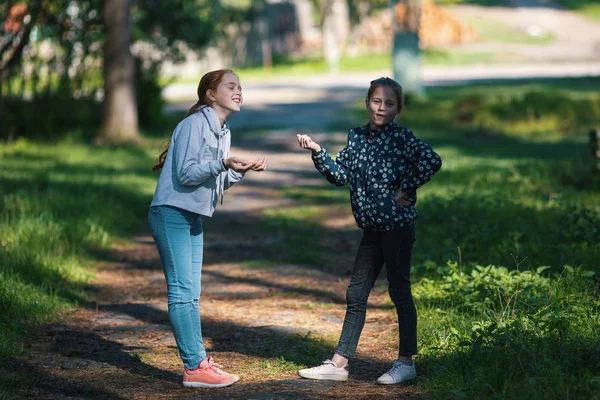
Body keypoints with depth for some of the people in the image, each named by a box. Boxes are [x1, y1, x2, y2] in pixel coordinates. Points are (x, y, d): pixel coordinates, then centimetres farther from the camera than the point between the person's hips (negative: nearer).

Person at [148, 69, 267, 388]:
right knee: (182, 292, -8)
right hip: (171, 214, -10)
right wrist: (223, 164, -30)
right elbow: (185, 174, -20)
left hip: (194, 219, 10)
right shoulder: (194, 124, -14)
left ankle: (199, 361, 15)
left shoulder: (223, 132, 13)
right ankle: (194, 368, -7)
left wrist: (243, 170, 0)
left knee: (190, 294, 11)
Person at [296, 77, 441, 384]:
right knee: (356, 294, 9)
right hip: (372, 227, 7)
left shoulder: (401, 137, -11)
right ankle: (339, 363, 14)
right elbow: (340, 175, 11)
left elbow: (431, 161, -25)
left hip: (397, 224, -7)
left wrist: (406, 189, -18)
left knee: (399, 290, 1)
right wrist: (317, 152, 0)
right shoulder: (357, 136, 9)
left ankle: (406, 362, 11)